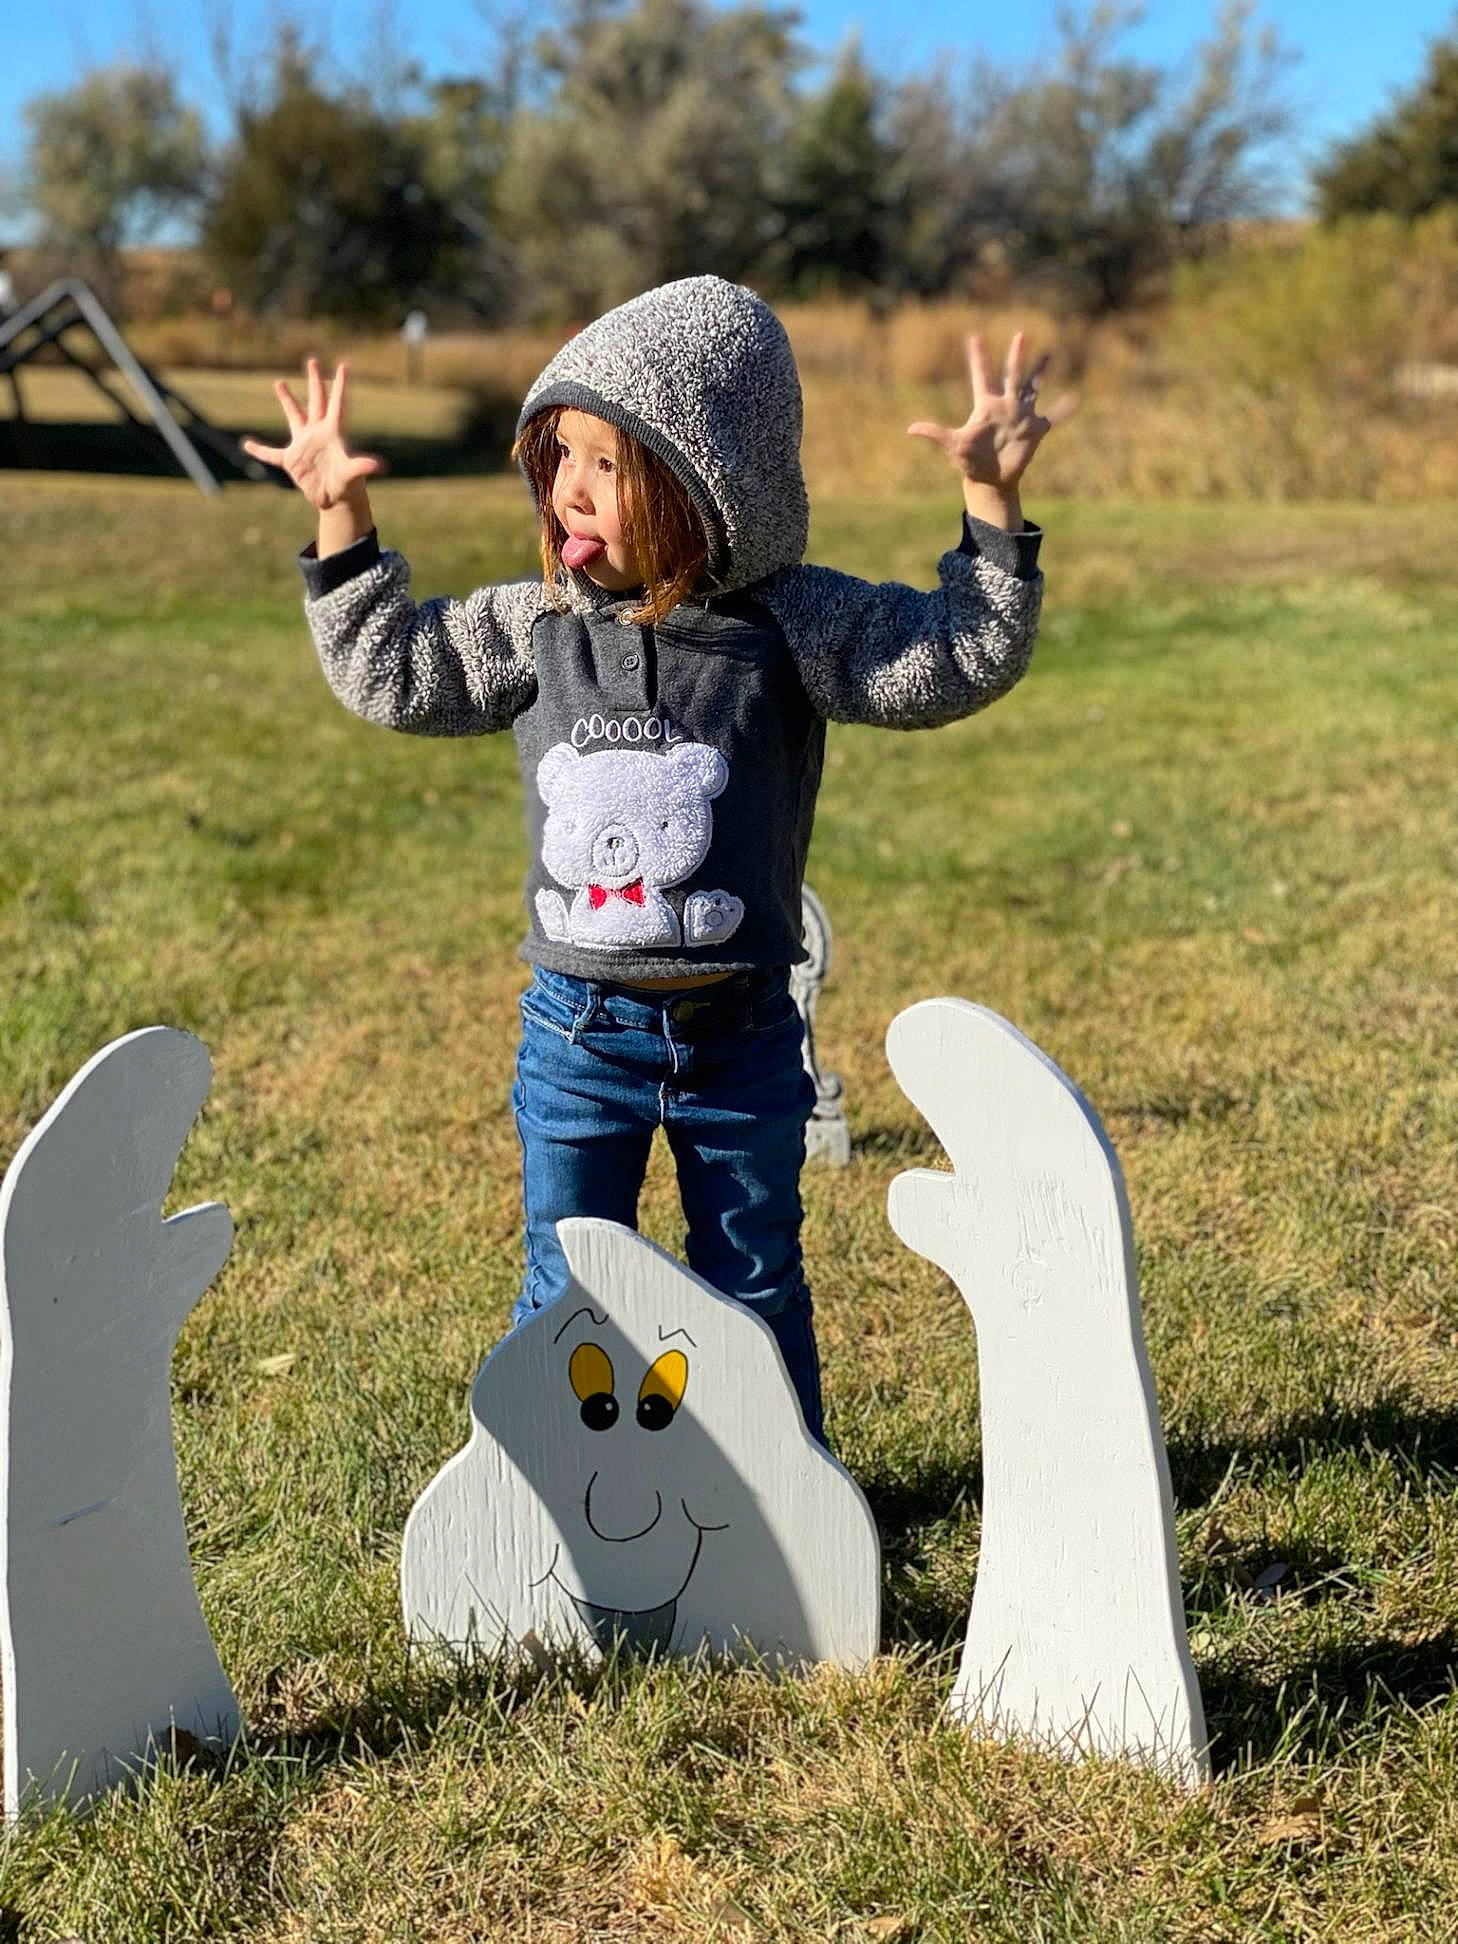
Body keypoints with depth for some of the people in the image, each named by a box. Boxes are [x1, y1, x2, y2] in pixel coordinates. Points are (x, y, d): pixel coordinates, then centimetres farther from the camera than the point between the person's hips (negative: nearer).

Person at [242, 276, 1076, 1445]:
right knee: (567, 1286, 13)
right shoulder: (534, 626, 0)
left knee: (754, 1280, 16)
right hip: (577, 1030, 2)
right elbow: (394, 676, 11)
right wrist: (343, 519, 7)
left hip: (739, 1033, -1)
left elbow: (960, 661, -8)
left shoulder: (793, 623, -8)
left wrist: (993, 501, -17)